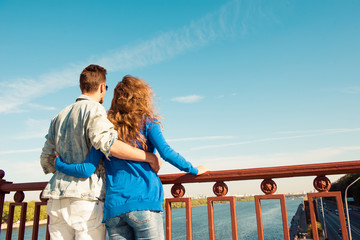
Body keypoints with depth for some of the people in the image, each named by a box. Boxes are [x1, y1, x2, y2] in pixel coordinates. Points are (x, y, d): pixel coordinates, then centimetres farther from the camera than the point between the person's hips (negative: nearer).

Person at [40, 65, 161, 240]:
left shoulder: (59, 117, 20)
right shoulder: (93, 108, -4)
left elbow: (46, 161, 22)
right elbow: (106, 142, -23)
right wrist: (149, 157, -16)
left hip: (57, 199, 7)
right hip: (85, 197, -7)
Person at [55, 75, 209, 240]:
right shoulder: (147, 121, 3)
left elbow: (87, 170, 5)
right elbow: (166, 153, -9)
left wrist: (58, 163, 22)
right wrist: (194, 170, 3)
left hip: (113, 207, 4)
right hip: (144, 202, -3)